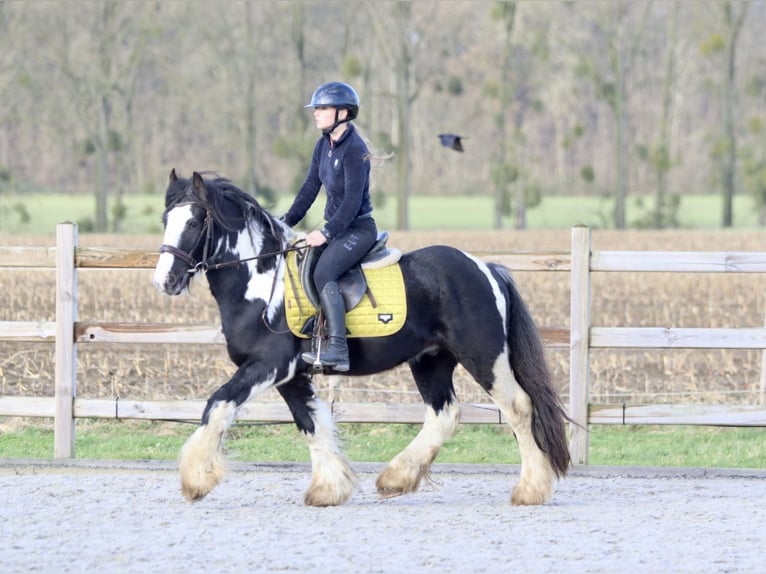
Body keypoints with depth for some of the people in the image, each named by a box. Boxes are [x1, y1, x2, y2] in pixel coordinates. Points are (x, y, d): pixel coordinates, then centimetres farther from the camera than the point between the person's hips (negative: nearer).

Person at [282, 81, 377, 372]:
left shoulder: (354, 149, -17)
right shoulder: (324, 146, 10)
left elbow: (353, 199, -23)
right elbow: (310, 188, 14)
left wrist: (327, 232, -28)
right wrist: (288, 221, 5)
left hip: (359, 228, -10)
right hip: (337, 228, 10)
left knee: (323, 273, -29)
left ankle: (338, 350, -35)